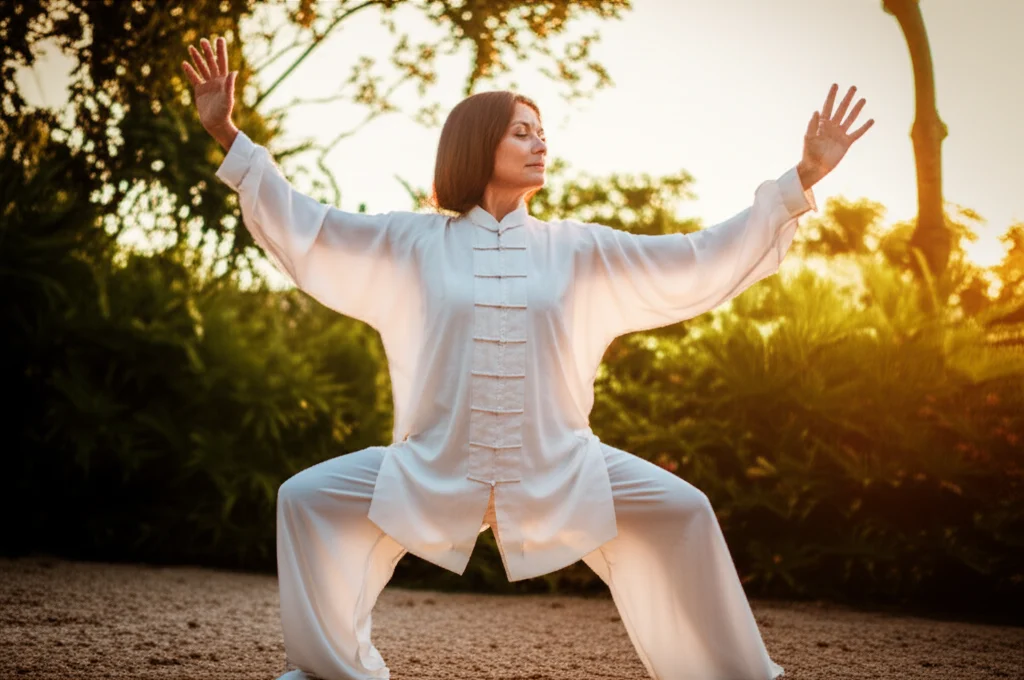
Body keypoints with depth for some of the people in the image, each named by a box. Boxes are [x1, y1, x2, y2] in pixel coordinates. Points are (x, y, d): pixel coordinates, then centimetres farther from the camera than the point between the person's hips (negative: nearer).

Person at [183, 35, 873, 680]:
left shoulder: (581, 251, 5)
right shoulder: (409, 244, 3)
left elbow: (705, 259, 4)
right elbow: (303, 226, 3)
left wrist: (802, 179, 0)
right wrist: (227, 134, -3)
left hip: (558, 469, 0)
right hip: (433, 466, 0)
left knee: (680, 511, -12)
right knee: (310, 499, -9)